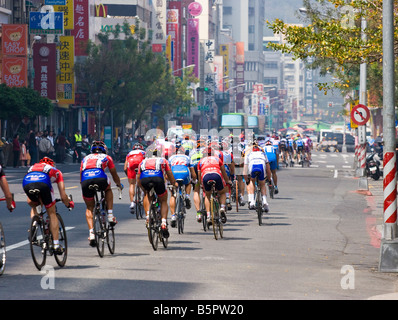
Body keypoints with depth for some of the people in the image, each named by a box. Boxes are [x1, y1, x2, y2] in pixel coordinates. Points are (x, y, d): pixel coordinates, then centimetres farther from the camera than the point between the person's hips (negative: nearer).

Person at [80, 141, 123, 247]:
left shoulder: (86, 158, 35)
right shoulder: (106, 157, 30)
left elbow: (81, 175, 40)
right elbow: (114, 174, 40)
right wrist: (119, 185, 58)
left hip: (85, 181, 2)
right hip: (100, 178, -2)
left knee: (89, 208, 17)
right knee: (108, 190, 34)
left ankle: (91, 233, 2)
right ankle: (110, 215, 21)